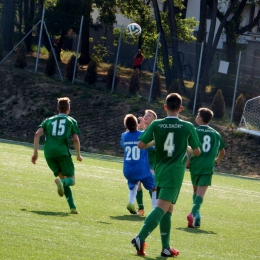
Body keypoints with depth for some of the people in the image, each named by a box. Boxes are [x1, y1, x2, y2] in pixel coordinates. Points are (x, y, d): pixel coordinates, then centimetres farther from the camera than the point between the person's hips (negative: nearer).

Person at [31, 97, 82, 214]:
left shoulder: (49, 120, 23)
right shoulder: (71, 121, 15)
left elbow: (37, 134, 8)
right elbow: (76, 140, 5)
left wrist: (35, 153, 7)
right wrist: (78, 155, 19)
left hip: (49, 153, 3)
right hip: (62, 152, -3)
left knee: (63, 178, 13)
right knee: (71, 180, 3)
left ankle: (72, 207, -1)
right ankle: (61, 182, -36)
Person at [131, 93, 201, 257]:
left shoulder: (156, 125, -1)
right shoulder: (188, 127, -5)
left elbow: (141, 145, -1)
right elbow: (197, 152, 3)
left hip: (160, 171, 4)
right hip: (175, 173, -4)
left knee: (168, 209, 15)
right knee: (162, 208, -11)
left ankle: (166, 248, 15)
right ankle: (140, 238, -27)